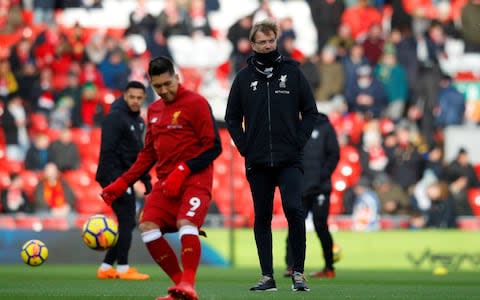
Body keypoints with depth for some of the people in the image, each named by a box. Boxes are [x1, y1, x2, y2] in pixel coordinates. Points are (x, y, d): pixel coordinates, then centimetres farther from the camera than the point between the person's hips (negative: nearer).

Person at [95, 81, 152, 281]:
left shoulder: (138, 121, 16)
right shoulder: (115, 117, -13)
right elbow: (107, 151, -19)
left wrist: (145, 179, 20)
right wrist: (114, 180, -24)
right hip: (115, 177, -9)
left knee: (127, 224, 9)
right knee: (126, 222, -9)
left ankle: (106, 267, 14)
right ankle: (123, 269, -3)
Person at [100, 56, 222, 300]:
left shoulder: (196, 103, -5)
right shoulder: (153, 110, 17)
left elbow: (214, 147, -10)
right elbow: (148, 153, 24)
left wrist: (183, 170, -19)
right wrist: (122, 183, 16)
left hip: (195, 179, -7)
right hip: (165, 181, 7)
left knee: (186, 224, -28)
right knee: (147, 226, -10)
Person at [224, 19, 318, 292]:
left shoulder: (292, 72, 5)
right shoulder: (244, 77, 7)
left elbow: (310, 111, 7)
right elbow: (233, 117, 12)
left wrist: (300, 141, -4)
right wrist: (244, 146, 1)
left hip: (289, 159, -2)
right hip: (257, 162, 2)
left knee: (294, 209, -16)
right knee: (262, 218, 5)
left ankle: (298, 272, -7)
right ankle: (267, 277, 10)